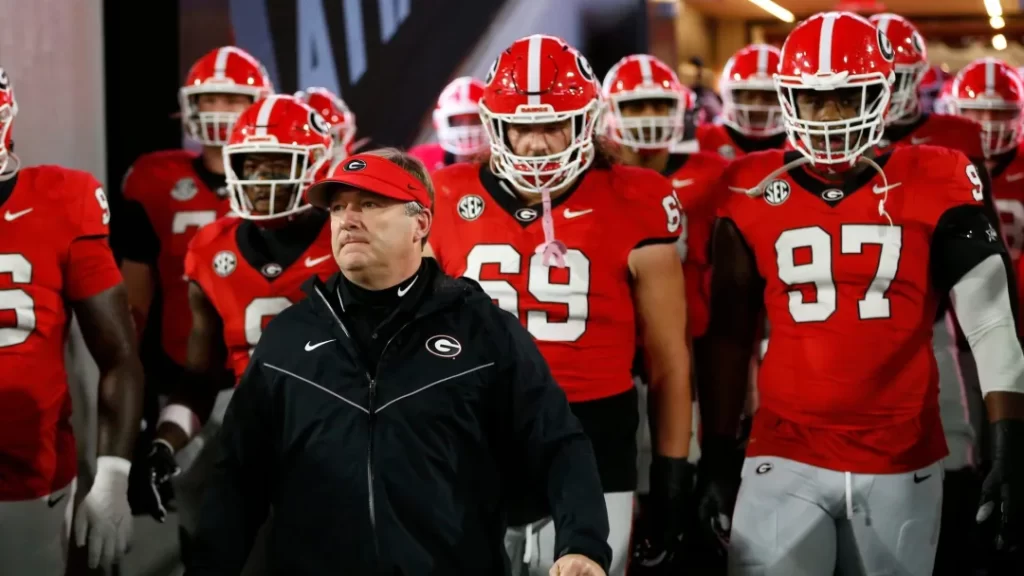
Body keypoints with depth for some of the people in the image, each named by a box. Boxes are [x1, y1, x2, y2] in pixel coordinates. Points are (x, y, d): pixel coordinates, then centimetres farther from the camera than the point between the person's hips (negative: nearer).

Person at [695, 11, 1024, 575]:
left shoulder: (932, 186, -3)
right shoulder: (753, 194, 2)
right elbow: (728, 337, 9)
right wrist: (715, 458, 8)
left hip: (902, 464, 0)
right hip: (786, 460, 0)